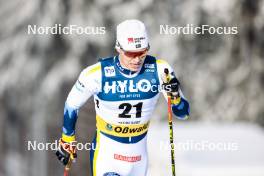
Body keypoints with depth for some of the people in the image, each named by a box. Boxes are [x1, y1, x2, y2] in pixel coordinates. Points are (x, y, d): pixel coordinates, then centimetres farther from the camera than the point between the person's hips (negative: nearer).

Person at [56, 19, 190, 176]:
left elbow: (183, 113, -7)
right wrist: (67, 142, 9)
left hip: (139, 156, 4)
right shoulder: (97, 74, -19)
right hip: (106, 154, -4)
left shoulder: (159, 70, -14)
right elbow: (72, 106, -1)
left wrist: (175, 95, -28)